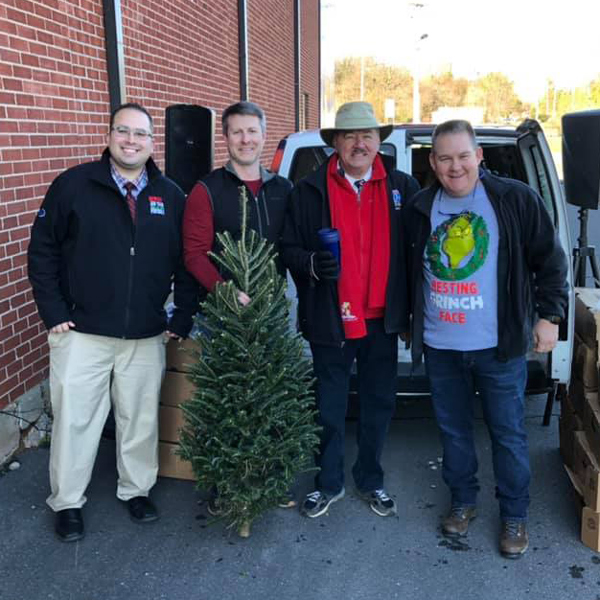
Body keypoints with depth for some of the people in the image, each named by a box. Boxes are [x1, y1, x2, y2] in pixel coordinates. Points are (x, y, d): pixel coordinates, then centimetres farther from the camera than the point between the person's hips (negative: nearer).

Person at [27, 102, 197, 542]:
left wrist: (183, 319, 4)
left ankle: (137, 490, 33)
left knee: (141, 418, 12)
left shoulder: (171, 196, 4)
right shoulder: (74, 185, -4)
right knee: (75, 418, 6)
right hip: (82, 332, -2)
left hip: (147, 336, 2)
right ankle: (67, 501, 25)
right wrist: (54, 312, -5)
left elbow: (187, 262, 9)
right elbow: (43, 250, 0)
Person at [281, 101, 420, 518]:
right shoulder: (309, 191, -1)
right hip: (331, 321, -1)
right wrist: (312, 264, -21)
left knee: (379, 405, 14)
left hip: (382, 319, 2)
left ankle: (371, 480, 34)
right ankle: (329, 484, 30)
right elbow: (289, 249, 0)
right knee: (330, 409, 11)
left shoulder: (402, 187, 4)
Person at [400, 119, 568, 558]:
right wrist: (407, 321, 18)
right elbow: (407, 272, 15)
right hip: (440, 346, 3)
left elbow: (551, 260, -2)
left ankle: (515, 516, 26)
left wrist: (550, 315, -5)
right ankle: (463, 502, 35)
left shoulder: (516, 199, -7)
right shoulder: (419, 209, 4)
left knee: (508, 434, 7)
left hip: (499, 345, -3)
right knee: (454, 430, 16)